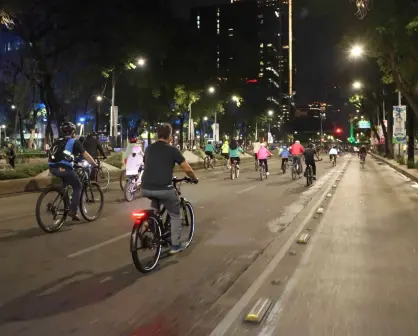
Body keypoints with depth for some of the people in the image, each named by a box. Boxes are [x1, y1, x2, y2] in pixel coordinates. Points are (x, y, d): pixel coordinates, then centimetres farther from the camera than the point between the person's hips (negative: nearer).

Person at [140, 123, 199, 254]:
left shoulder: (149, 148, 15)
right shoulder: (172, 150, 1)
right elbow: (187, 169, 1)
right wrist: (194, 179, 20)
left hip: (145, 189, 5)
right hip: (164, 189, -5)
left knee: (155, 199, 37)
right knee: (175, 215, 17)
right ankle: (175, 245, 20)